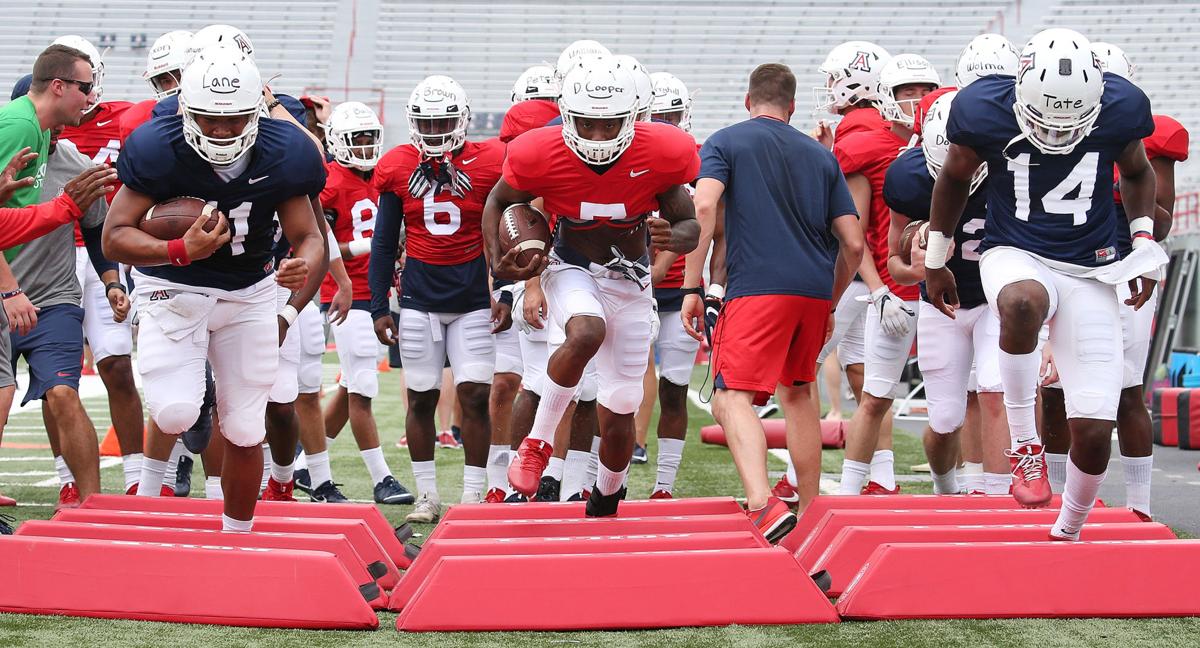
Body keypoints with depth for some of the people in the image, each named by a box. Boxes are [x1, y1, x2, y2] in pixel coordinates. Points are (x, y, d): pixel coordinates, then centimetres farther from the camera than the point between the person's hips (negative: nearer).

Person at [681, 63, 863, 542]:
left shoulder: (726, 142, 9)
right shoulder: (820, 155, 20)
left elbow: (704, 206, -10)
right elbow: (853, 244, 16)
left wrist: (692, 288, -9)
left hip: (757, 287, -5)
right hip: (815, 290, 5)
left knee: (732, 398, -10)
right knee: (797, 392, 23)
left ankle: (763, 505, -34)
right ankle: (810, 512, 29)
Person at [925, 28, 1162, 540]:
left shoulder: (1120, 108, -10)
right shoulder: (984, 110, -13)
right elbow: (954, 178, 7)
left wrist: (1143, 239, 1)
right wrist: (934, 260, 14)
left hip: (1090, 272, 2)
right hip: (1014, 256, -1)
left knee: (1093, 434, -6)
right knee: (1023, 302, -43)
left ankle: (1067, 535, 23)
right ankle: (1024, 444, -24)